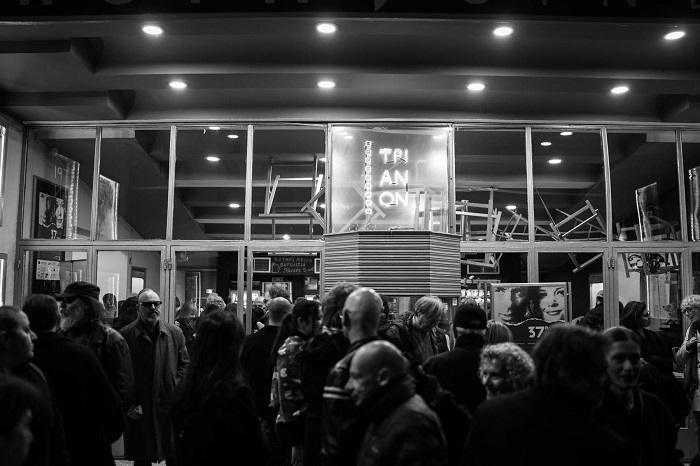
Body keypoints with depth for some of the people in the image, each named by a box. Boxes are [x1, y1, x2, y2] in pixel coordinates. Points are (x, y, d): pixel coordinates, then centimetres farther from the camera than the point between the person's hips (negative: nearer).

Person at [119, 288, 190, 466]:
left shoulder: (175, 333, 3)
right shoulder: (125, 335, -5)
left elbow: (185, 365, 9)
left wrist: (177, 390, -2)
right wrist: (128, 404, -7)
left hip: (170, 407, 2)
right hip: (139, 411, -2)